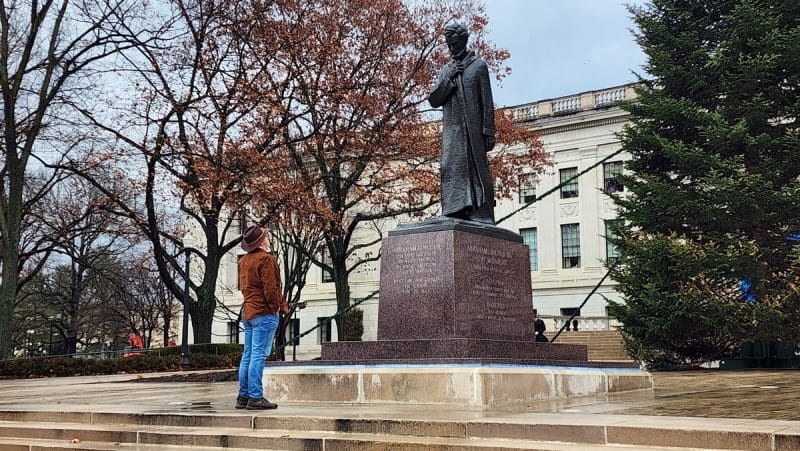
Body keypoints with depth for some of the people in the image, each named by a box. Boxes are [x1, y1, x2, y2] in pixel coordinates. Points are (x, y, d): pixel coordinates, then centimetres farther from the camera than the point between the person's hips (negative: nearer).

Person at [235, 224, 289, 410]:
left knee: (248, 355, 11)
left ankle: (243, 396, 13)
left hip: (248, 312, 9)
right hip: (264, 313, -9)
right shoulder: (266, 258, -12)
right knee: (259, 355, -9)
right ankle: (255, 397, -9)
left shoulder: (243, 261, 16)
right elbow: (270, 287, -18)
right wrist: (276, 307, -7)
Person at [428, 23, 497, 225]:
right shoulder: (446, 70, 19)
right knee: (452, 171, -7)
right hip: (451, 131, 4)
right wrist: (448, 78, -3)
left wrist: (488, 132, -7)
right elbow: (434, 101, 10)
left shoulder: (478, 65, 7)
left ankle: (480, 218, -7)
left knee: (477, 170, -4)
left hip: (473, 130, -4)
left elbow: (487, 102, 1)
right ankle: (456, 213, -9)